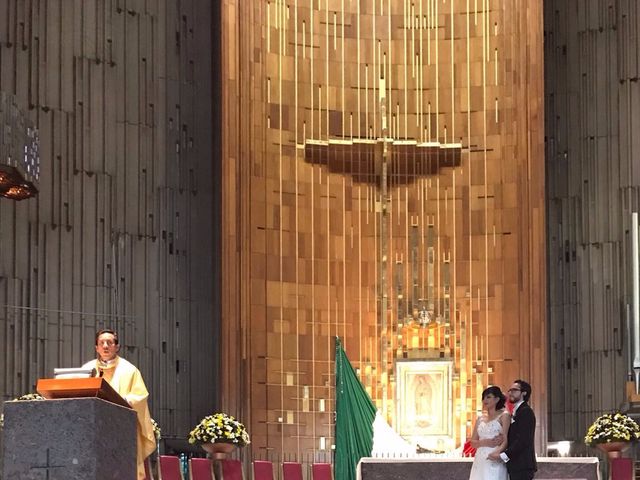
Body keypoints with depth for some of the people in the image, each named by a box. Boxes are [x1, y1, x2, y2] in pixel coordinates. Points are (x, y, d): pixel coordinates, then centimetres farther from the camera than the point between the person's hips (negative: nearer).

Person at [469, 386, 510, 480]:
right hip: (480, 461, 5)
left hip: (494, 462, -5)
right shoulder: (480, 419, 17)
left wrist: (497, 452, -26)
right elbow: (473, 443, 15)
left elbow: (506, 440, -8)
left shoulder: (504, 416, 1)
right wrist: (485, 442, -7)